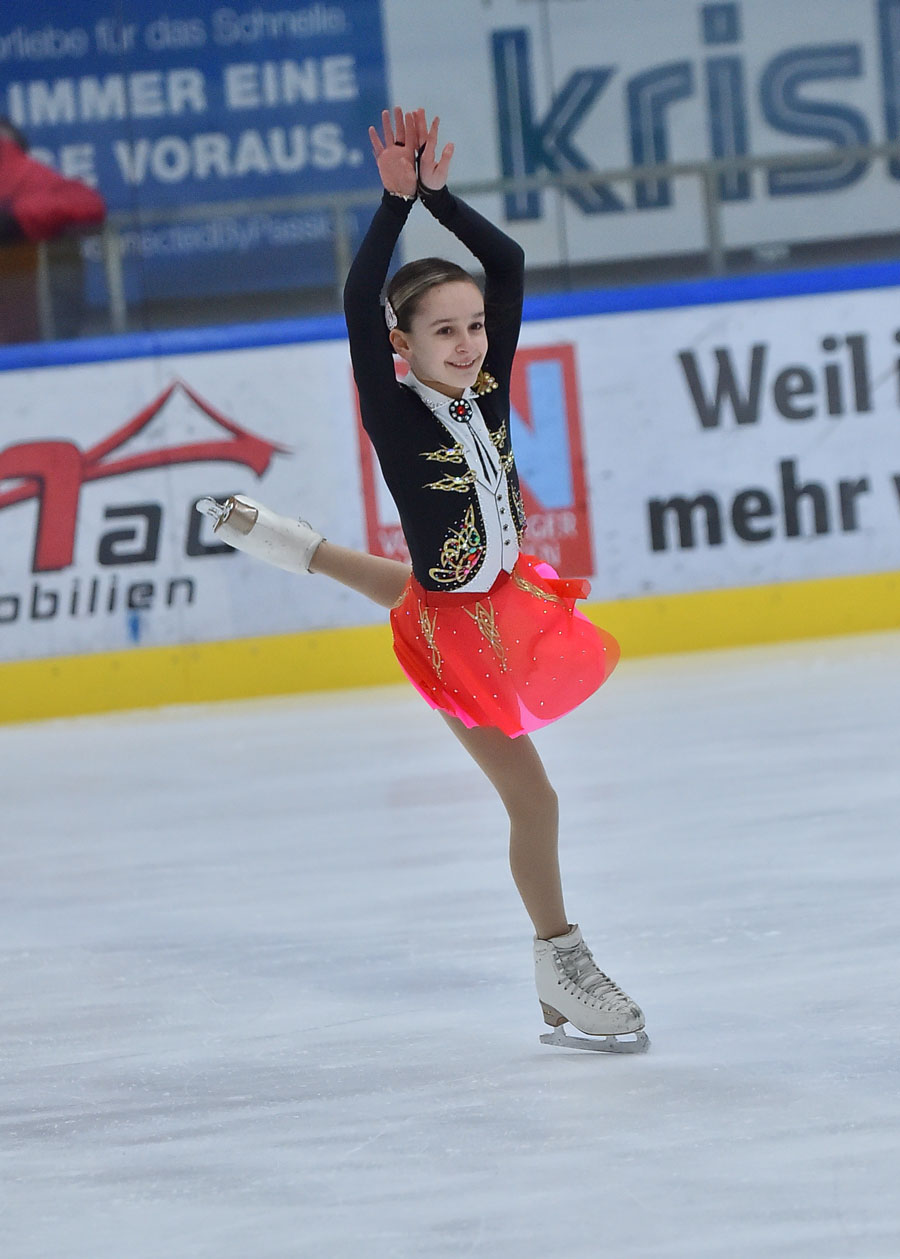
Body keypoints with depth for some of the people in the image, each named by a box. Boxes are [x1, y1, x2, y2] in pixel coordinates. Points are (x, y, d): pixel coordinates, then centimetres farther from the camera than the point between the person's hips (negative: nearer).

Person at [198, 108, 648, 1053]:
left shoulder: (488, 392, -6)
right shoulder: (395, 413, -20)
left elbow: (509, 264, -6)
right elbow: (358, 304, -33)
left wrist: (438, 192, -14)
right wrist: (396, 200, -36)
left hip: (497, 596, 6)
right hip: (454, 632, -6)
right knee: (531, 799, 1)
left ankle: (285, 542, 55)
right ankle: (562, 974, 15)